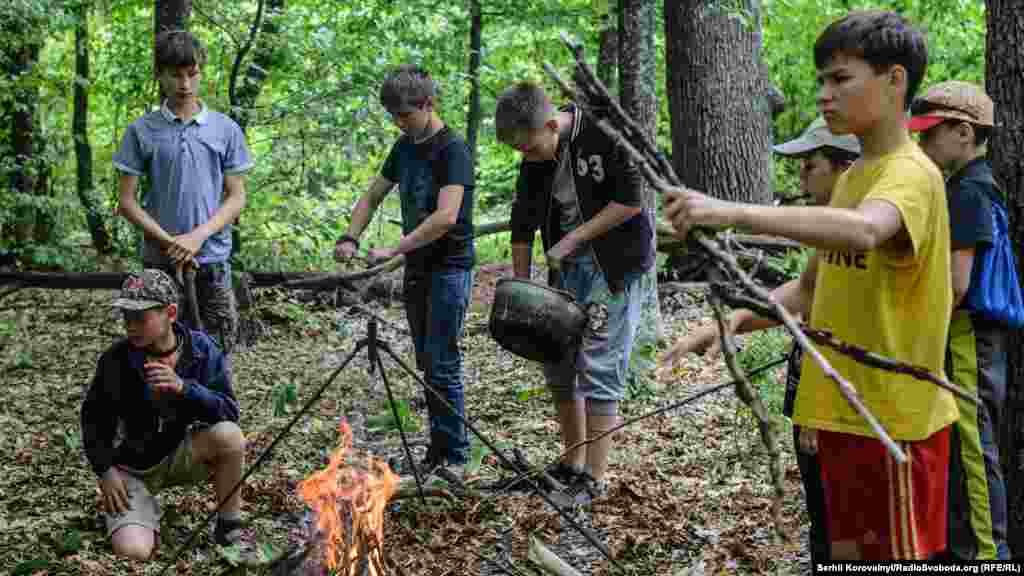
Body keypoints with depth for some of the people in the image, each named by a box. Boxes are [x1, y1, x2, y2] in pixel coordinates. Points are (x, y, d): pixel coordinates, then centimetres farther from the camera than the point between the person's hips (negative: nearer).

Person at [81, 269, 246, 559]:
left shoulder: (201, 350, -12)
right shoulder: (116, 359, -13)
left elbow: (229, 413, -18)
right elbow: (93, 417, 2)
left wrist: (183, 387, -33)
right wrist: (105, 469, -8)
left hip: (180, 456, 1)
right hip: (131, 468, -1)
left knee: (229, 435, -31)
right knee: (133, 552, -25)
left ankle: (229, 524, -7)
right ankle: (149, 514, 13)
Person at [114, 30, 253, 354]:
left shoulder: (225, 129, 3)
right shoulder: (142, 131, 1)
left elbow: (236, 197, 4)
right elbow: (127, 202, 1)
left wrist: (198, 236, -11)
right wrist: (170, 242, -11)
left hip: (212, 259, 1)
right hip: (160, 262, -1)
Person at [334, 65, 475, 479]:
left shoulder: (453, 150, -15)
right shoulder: (404, 147, 10)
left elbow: (446, 217, -25)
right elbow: (372, 197, 18)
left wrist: (394, 249, -26)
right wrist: (351, 237, 2)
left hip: (449, 266, -8)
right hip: (417, 267, 8)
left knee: (442, 365, -9)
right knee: (426, 365, 11)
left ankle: (454, 455, -1)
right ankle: (438, 449, 18)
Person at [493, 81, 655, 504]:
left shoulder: (605, 134, -20)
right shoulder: (535, 159, 0)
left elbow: (631, 202, -19)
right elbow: (523, 224, 7)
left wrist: (570, 240, -16)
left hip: (614, 266, -7)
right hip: (566, 266, 7)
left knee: (598, 368, -7)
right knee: (557, 363, 10)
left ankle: (594, 478, 2)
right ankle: (573, 464, 24)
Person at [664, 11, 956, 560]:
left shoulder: (912, 174, -16)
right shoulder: (851, 177, 13)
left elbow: (863, 230, -40)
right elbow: (810, 290, 18)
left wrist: (734, 213, -47)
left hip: (893, 416, -8)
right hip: (841, 411, 8)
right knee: (847, 552, 15)